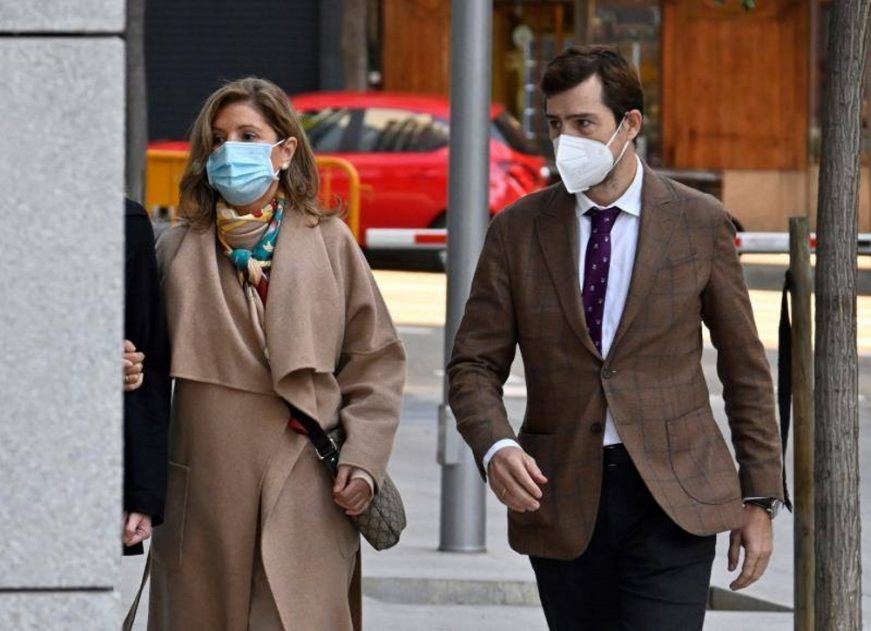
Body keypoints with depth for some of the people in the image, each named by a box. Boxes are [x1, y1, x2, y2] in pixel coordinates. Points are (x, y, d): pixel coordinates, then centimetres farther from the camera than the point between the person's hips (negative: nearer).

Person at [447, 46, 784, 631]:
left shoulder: (700, 223, 2)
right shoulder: (518, 231, 5)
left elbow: (746, 368, 7)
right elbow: (475, 366, 5)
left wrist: (759, 499, 5)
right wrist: (495, 447, -17)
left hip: (673, 497, -2)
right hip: (562, 499, 2)